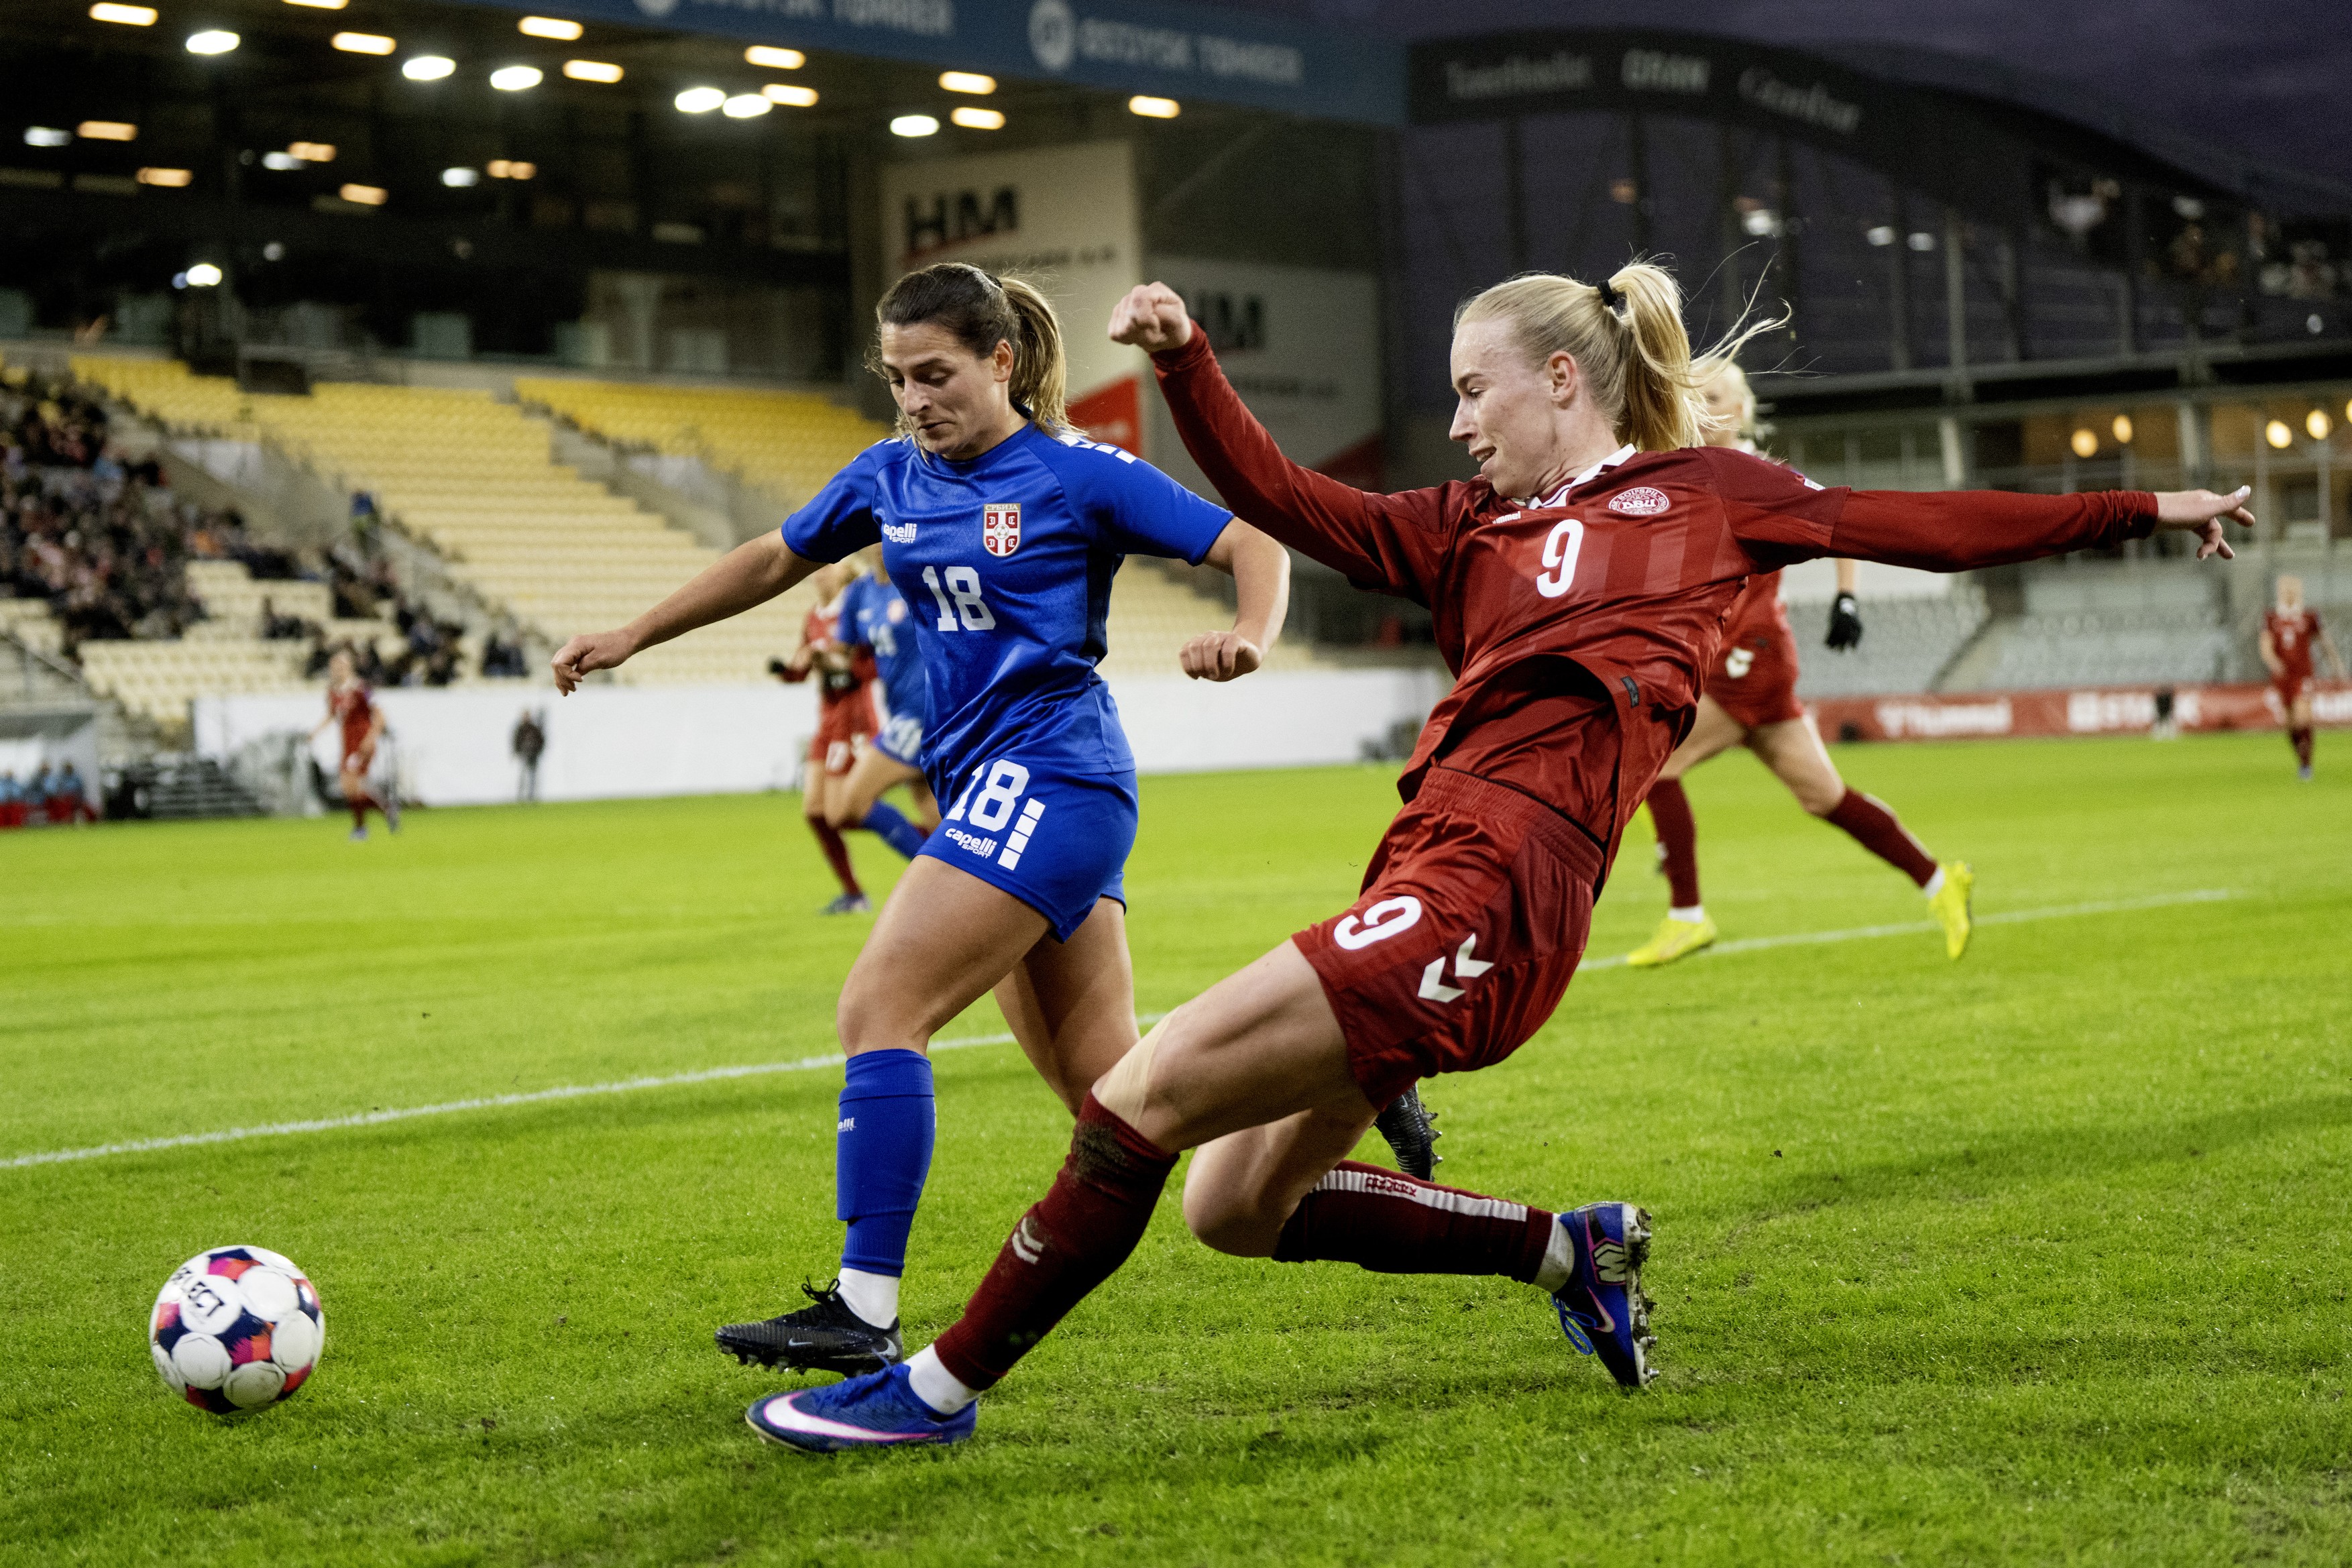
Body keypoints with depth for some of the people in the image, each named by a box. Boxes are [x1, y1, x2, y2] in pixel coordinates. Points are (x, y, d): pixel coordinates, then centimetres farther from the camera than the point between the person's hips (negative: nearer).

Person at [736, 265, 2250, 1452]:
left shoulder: (1712, 495, 10)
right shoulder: (1473, 526, 23)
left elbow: (1927, 525, 15)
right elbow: (1292, 503, 17)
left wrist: (2142, 508, 16)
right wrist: (1187, 364, 5)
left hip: (1488, 893, -8)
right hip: (1434, 882, 8)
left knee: (1144, 1095, -12)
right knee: (1237, 1203, 11)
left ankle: (943, 1383, -2)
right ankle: (1570, 1250, 20)